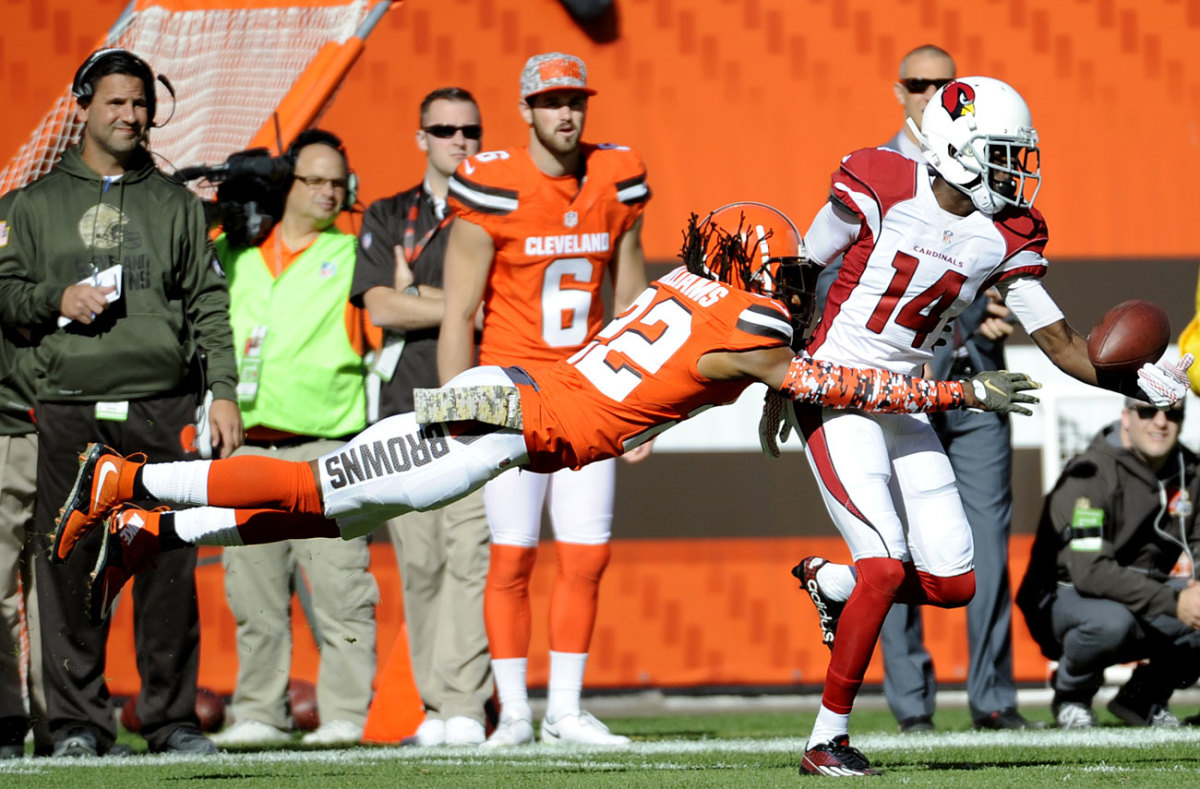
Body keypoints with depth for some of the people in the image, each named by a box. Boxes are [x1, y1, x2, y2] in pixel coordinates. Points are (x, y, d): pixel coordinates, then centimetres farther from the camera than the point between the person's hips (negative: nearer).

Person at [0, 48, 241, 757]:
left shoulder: (176, 203, 15)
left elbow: (209, 303, 12)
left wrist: (224, 392, 2)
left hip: (164, 410, 0)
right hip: (70, 411, 0)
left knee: (169, 566, -4)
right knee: (70, 565, -4)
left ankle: (173, 717, 1)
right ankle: (79, 719, 1)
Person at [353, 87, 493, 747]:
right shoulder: (387, 218, 16)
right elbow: (381, 308, 1)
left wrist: (418, 295, -3)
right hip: (407, 413, 3)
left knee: (470, 555, -14)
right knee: (419, 563, 0)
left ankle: (464, 705, -18)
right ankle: (434, 710, 3)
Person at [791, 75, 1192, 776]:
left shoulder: (1005, 237, -1)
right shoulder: (878, 190, -15)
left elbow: (1059, 339, 0)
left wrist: (1136, 382, -16)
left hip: (905, 405, 6)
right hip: (836, 397, -6)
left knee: (954, 583, -1)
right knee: (886, 567, -18)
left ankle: (830, 584, 27)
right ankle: (827, 739, -8)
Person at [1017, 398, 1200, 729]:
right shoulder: (1091, 474, -22)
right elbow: (1089, 571, -32)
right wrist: (1173, 602, -37)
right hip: (1064, 599, -6)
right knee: (1110, 621, -40)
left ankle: (1145, 697, 8)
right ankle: (1070, 696, -5)